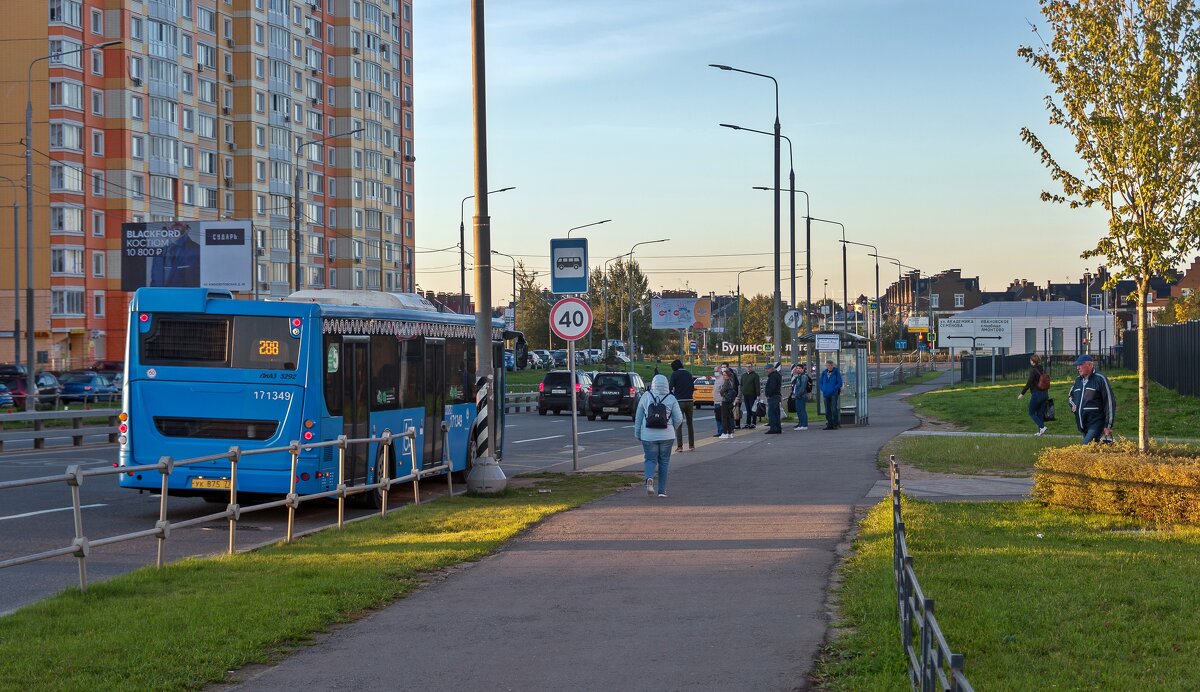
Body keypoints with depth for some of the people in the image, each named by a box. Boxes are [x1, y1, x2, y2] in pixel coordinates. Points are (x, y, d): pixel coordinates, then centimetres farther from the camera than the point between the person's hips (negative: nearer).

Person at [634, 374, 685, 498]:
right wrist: (672, 428, 20)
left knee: (650, 460, 10)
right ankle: (662, 490, 12)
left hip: (648, 435, 0)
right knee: (664, 461, 12)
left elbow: (638, 417, 5)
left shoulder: (645, 396, -1)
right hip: (666, 436, 0)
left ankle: (649, 478, -20)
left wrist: (637, 433, 15)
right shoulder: (671, 399, -3)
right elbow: (679, 419, 0)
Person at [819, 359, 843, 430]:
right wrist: (823, 390, -2)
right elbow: (820, 382, 16)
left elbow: (840, 383, -5)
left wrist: (832, 390, -14)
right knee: (827, 410, 6)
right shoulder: (823, 373, 10)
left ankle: (836, 425, -6)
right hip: (826, 394, 5)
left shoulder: (836, 372, -3)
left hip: (834, 394, -5)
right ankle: (829, 425, 11)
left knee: (834, 409, -10)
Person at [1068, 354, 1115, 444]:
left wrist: (1108, 426, -11)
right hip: (1082, 424, 8)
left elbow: (1110, 402, -8)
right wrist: (1073, 405, 9)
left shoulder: (1100, 379, -8)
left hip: (1096, 423, -8)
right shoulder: (1078, 380, 14)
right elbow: (1071, 396, 34)